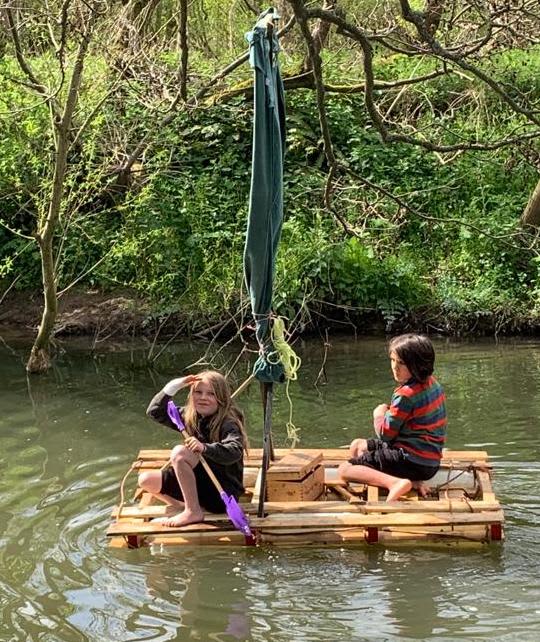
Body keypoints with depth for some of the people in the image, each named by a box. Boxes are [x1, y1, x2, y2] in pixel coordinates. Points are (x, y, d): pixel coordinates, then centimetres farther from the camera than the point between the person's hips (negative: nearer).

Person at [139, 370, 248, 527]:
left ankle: (193, 512, -19)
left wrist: (205, 447, -49)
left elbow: (234, 451, -34)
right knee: (146, 480, 0)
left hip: (223, 492, -8)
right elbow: (155, 412, 6)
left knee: (179, 453, -26)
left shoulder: (229, 424, -15)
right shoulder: (189, 418, 6)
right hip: (199, 485, 8)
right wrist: (173, 386, -6)